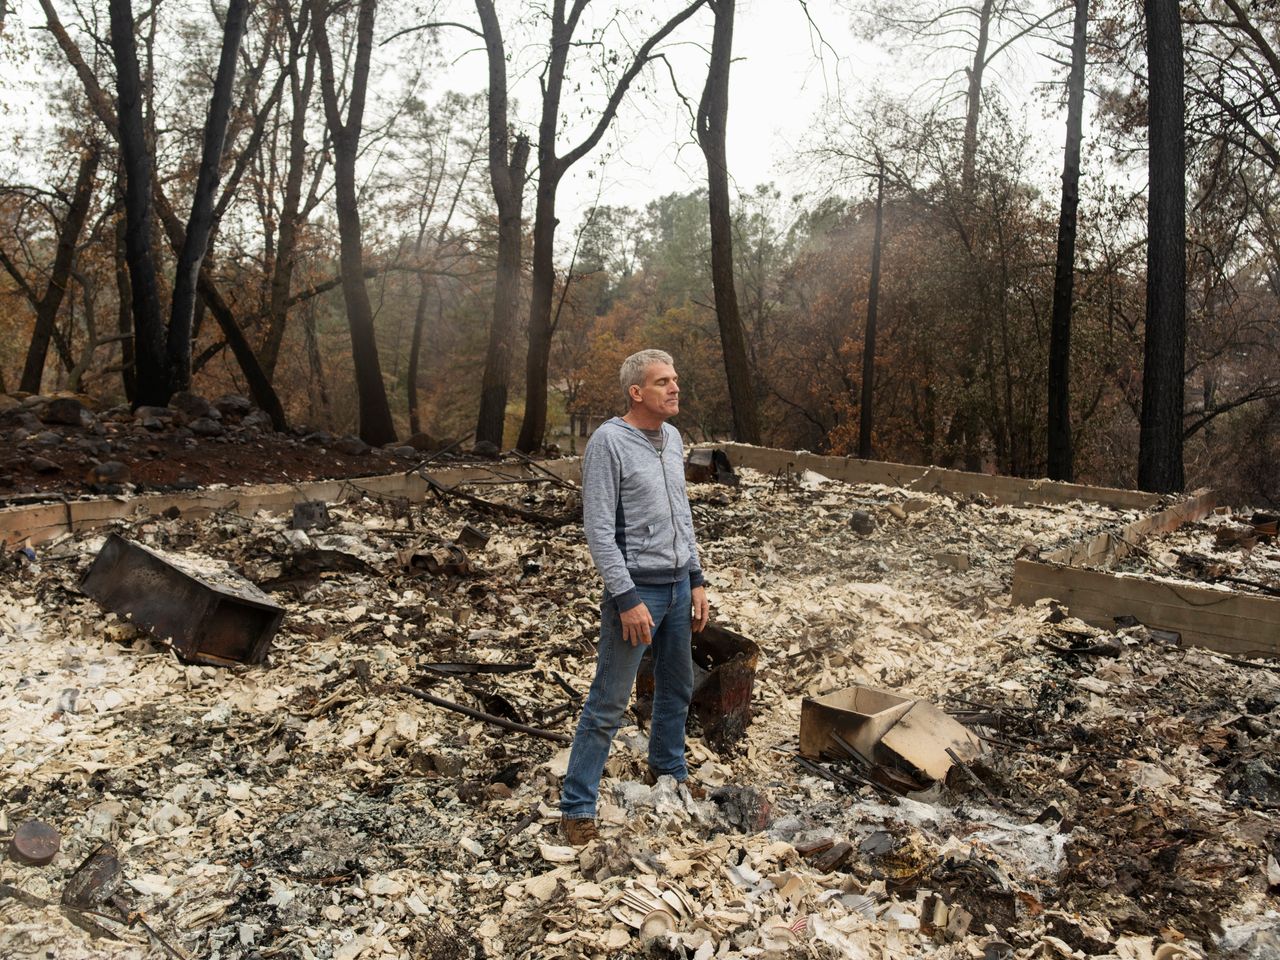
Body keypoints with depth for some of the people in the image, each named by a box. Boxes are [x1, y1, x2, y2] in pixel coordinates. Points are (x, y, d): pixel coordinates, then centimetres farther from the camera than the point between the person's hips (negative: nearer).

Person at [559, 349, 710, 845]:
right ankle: (577, 807, 9)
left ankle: (668, 770, 41)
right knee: (608, 704, -2)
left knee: (677, 688, 20)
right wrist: (627, 598, -20)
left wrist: (696, 581, 14)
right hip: (636, 590, -7)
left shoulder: (672, 438, 9)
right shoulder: (609, 441, -15)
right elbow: (599, 529, -18)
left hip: (678, 586, 8)